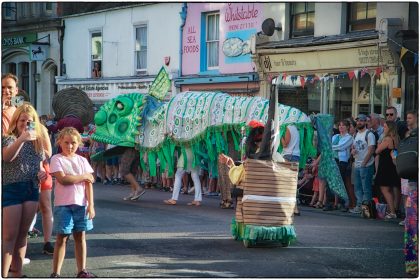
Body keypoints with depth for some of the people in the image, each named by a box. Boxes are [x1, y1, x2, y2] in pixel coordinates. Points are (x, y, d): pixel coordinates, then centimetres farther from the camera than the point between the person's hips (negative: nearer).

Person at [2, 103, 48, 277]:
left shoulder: (37, 141, 14)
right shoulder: (9, 138, -4)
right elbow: (7, 156, -26)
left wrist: (42, 172, 2)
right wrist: (21, 139, -41)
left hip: (32, 189, 5)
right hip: (11, 189, -5)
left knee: (22, 235, 9)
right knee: (10, 236, -8)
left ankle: (17, 273, 15)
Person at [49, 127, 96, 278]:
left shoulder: (82, 160, 10)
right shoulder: (56, 159, -2)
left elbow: (88, 184, 5)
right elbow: (62, 179, -16)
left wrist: (90, 205, -3)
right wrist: (84, 176, -7)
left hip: (81, 204, 4)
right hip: (63, 204, -4)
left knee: (80, 237, 7)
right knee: (62, 237, -2)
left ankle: (82, 271, 14)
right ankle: (55, 273, 1)